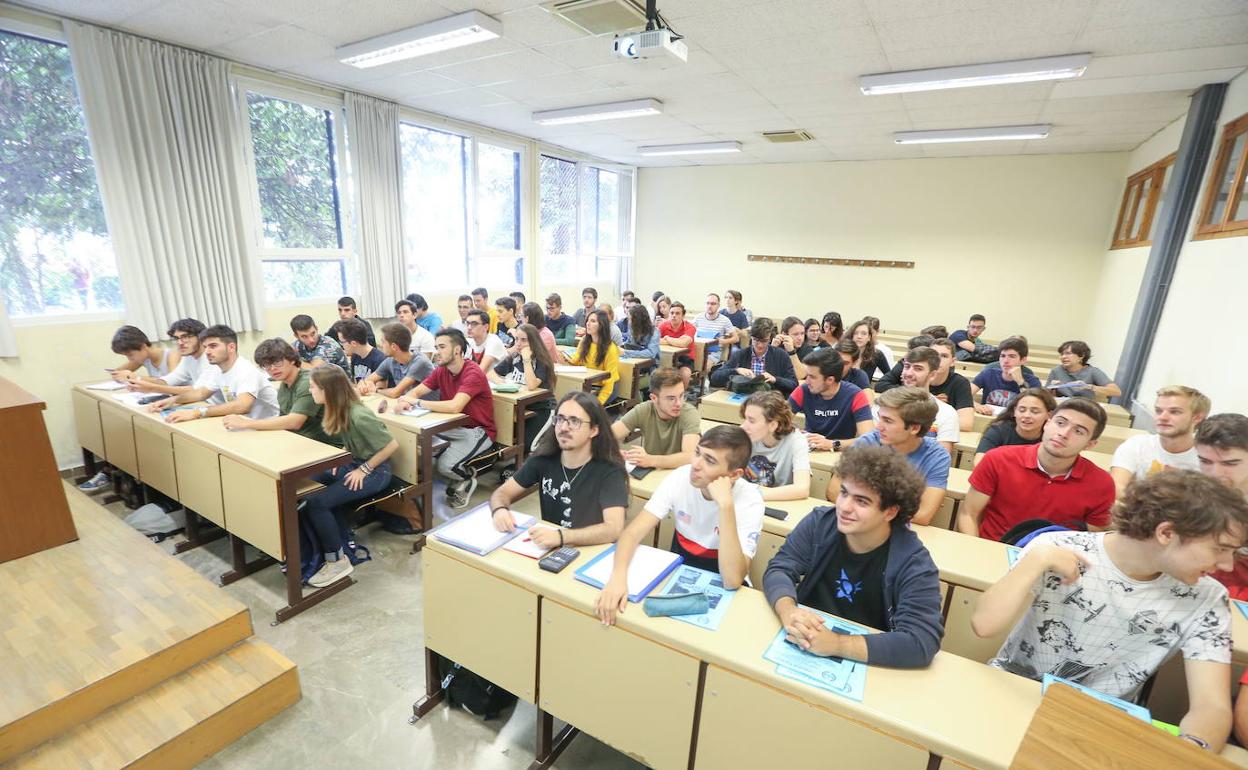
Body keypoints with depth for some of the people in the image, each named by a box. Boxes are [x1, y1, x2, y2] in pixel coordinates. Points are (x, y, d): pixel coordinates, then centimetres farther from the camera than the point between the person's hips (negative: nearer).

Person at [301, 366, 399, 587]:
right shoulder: (338, 410, -2)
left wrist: (364, 470, -16)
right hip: (352, 462, 8)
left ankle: (338, 561, -3)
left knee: (315, 502, -19)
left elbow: (391, 445, -22)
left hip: (374, 471, -8)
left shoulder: (358, 416, -27)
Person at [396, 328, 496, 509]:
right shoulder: (441, 371, 3)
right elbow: (415, 392, 2)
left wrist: (417, 402, -26)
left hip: (478, 431, -7)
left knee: (444, 465, -26)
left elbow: (454, 407, -33)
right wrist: (405, 401, -23)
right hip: (454, 426, 8)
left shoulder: (472, 373, -21)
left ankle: (468, 478, 11)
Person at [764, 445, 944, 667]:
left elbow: (922, 643, -25)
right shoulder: (820, 522, -7)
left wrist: (836, 644, -34)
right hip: (803, 648, 2)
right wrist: (788, 611, -30)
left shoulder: (914, 563, -16)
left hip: (864, 665, -1)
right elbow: (779, 569, -9)